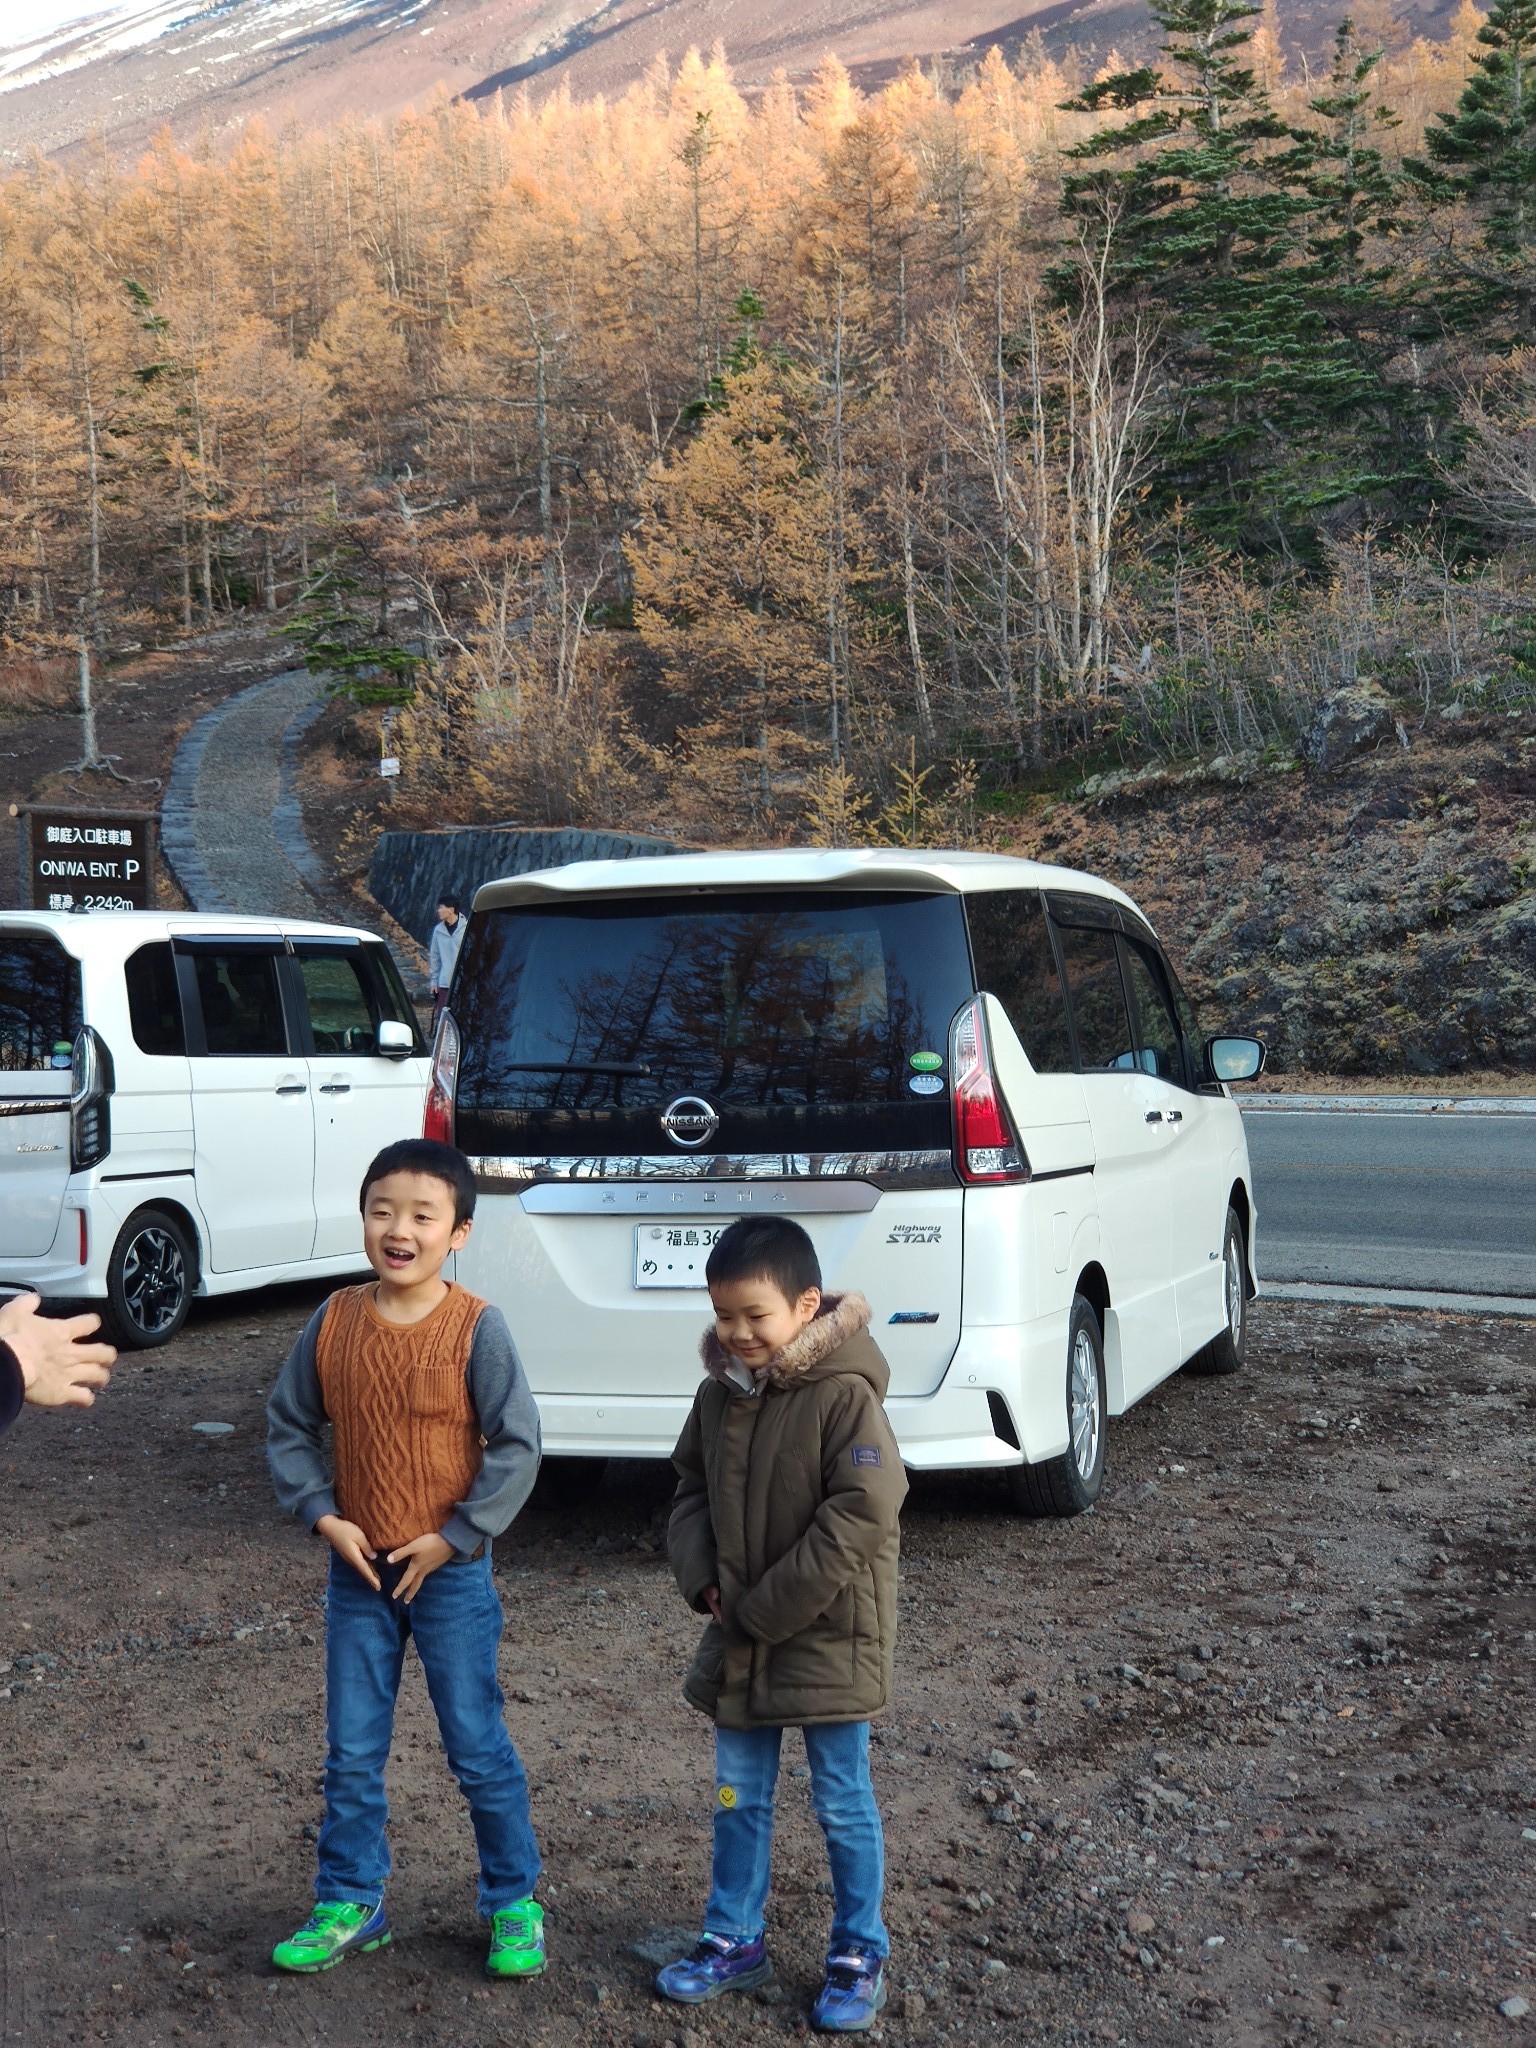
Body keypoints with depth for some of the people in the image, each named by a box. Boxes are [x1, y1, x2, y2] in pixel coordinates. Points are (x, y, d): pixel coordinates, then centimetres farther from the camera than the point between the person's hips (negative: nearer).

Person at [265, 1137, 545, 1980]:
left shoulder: (476, 1328, -15)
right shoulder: (335, 1321, -4)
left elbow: (517, 1447, -13)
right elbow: (289, 1427, 5)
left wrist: (453, 1538, -15)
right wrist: (323, 1516, -6)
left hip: (450, 1571, -3)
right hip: (357, 1568, 4)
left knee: (478, 1747, 7)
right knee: (352, 1753, 12)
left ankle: (514, 1903, 23)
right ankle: (348, 1904, 27)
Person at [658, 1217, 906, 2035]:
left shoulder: (843, 1394, -19)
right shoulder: (718, 1393, 1)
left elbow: (862, 1513, -23)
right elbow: (690, 1490, 12)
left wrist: (769, 1608, -19)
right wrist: (702, 1581, -6)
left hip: (830, 1635, -6)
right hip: (739, 1634, 6)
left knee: (842, 1802, 7)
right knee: (738, 1796, 16)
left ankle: (859, 1952, 23)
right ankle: (734, 1939, 31)